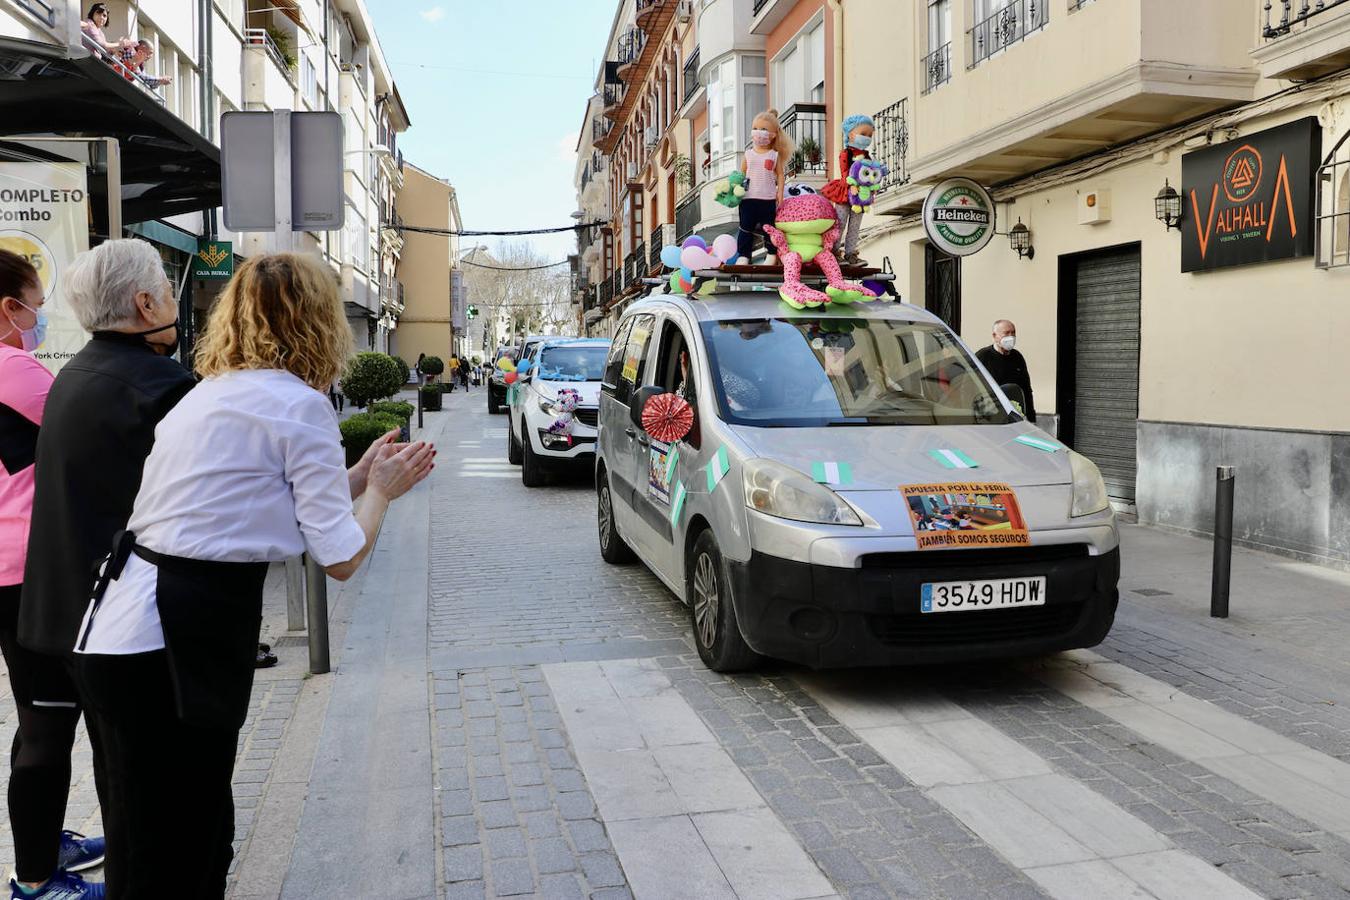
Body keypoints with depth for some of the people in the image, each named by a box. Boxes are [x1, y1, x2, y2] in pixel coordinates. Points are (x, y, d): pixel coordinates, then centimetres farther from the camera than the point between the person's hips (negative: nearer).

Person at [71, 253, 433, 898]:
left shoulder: (213, 392, 16)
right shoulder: (300, 404, -11)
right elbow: (341, 558, -9)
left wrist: (363, 476, 24)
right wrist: (381, 491, 9)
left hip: (124, 629, 9)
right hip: (169, 649, -9)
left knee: (200, 832, 20)